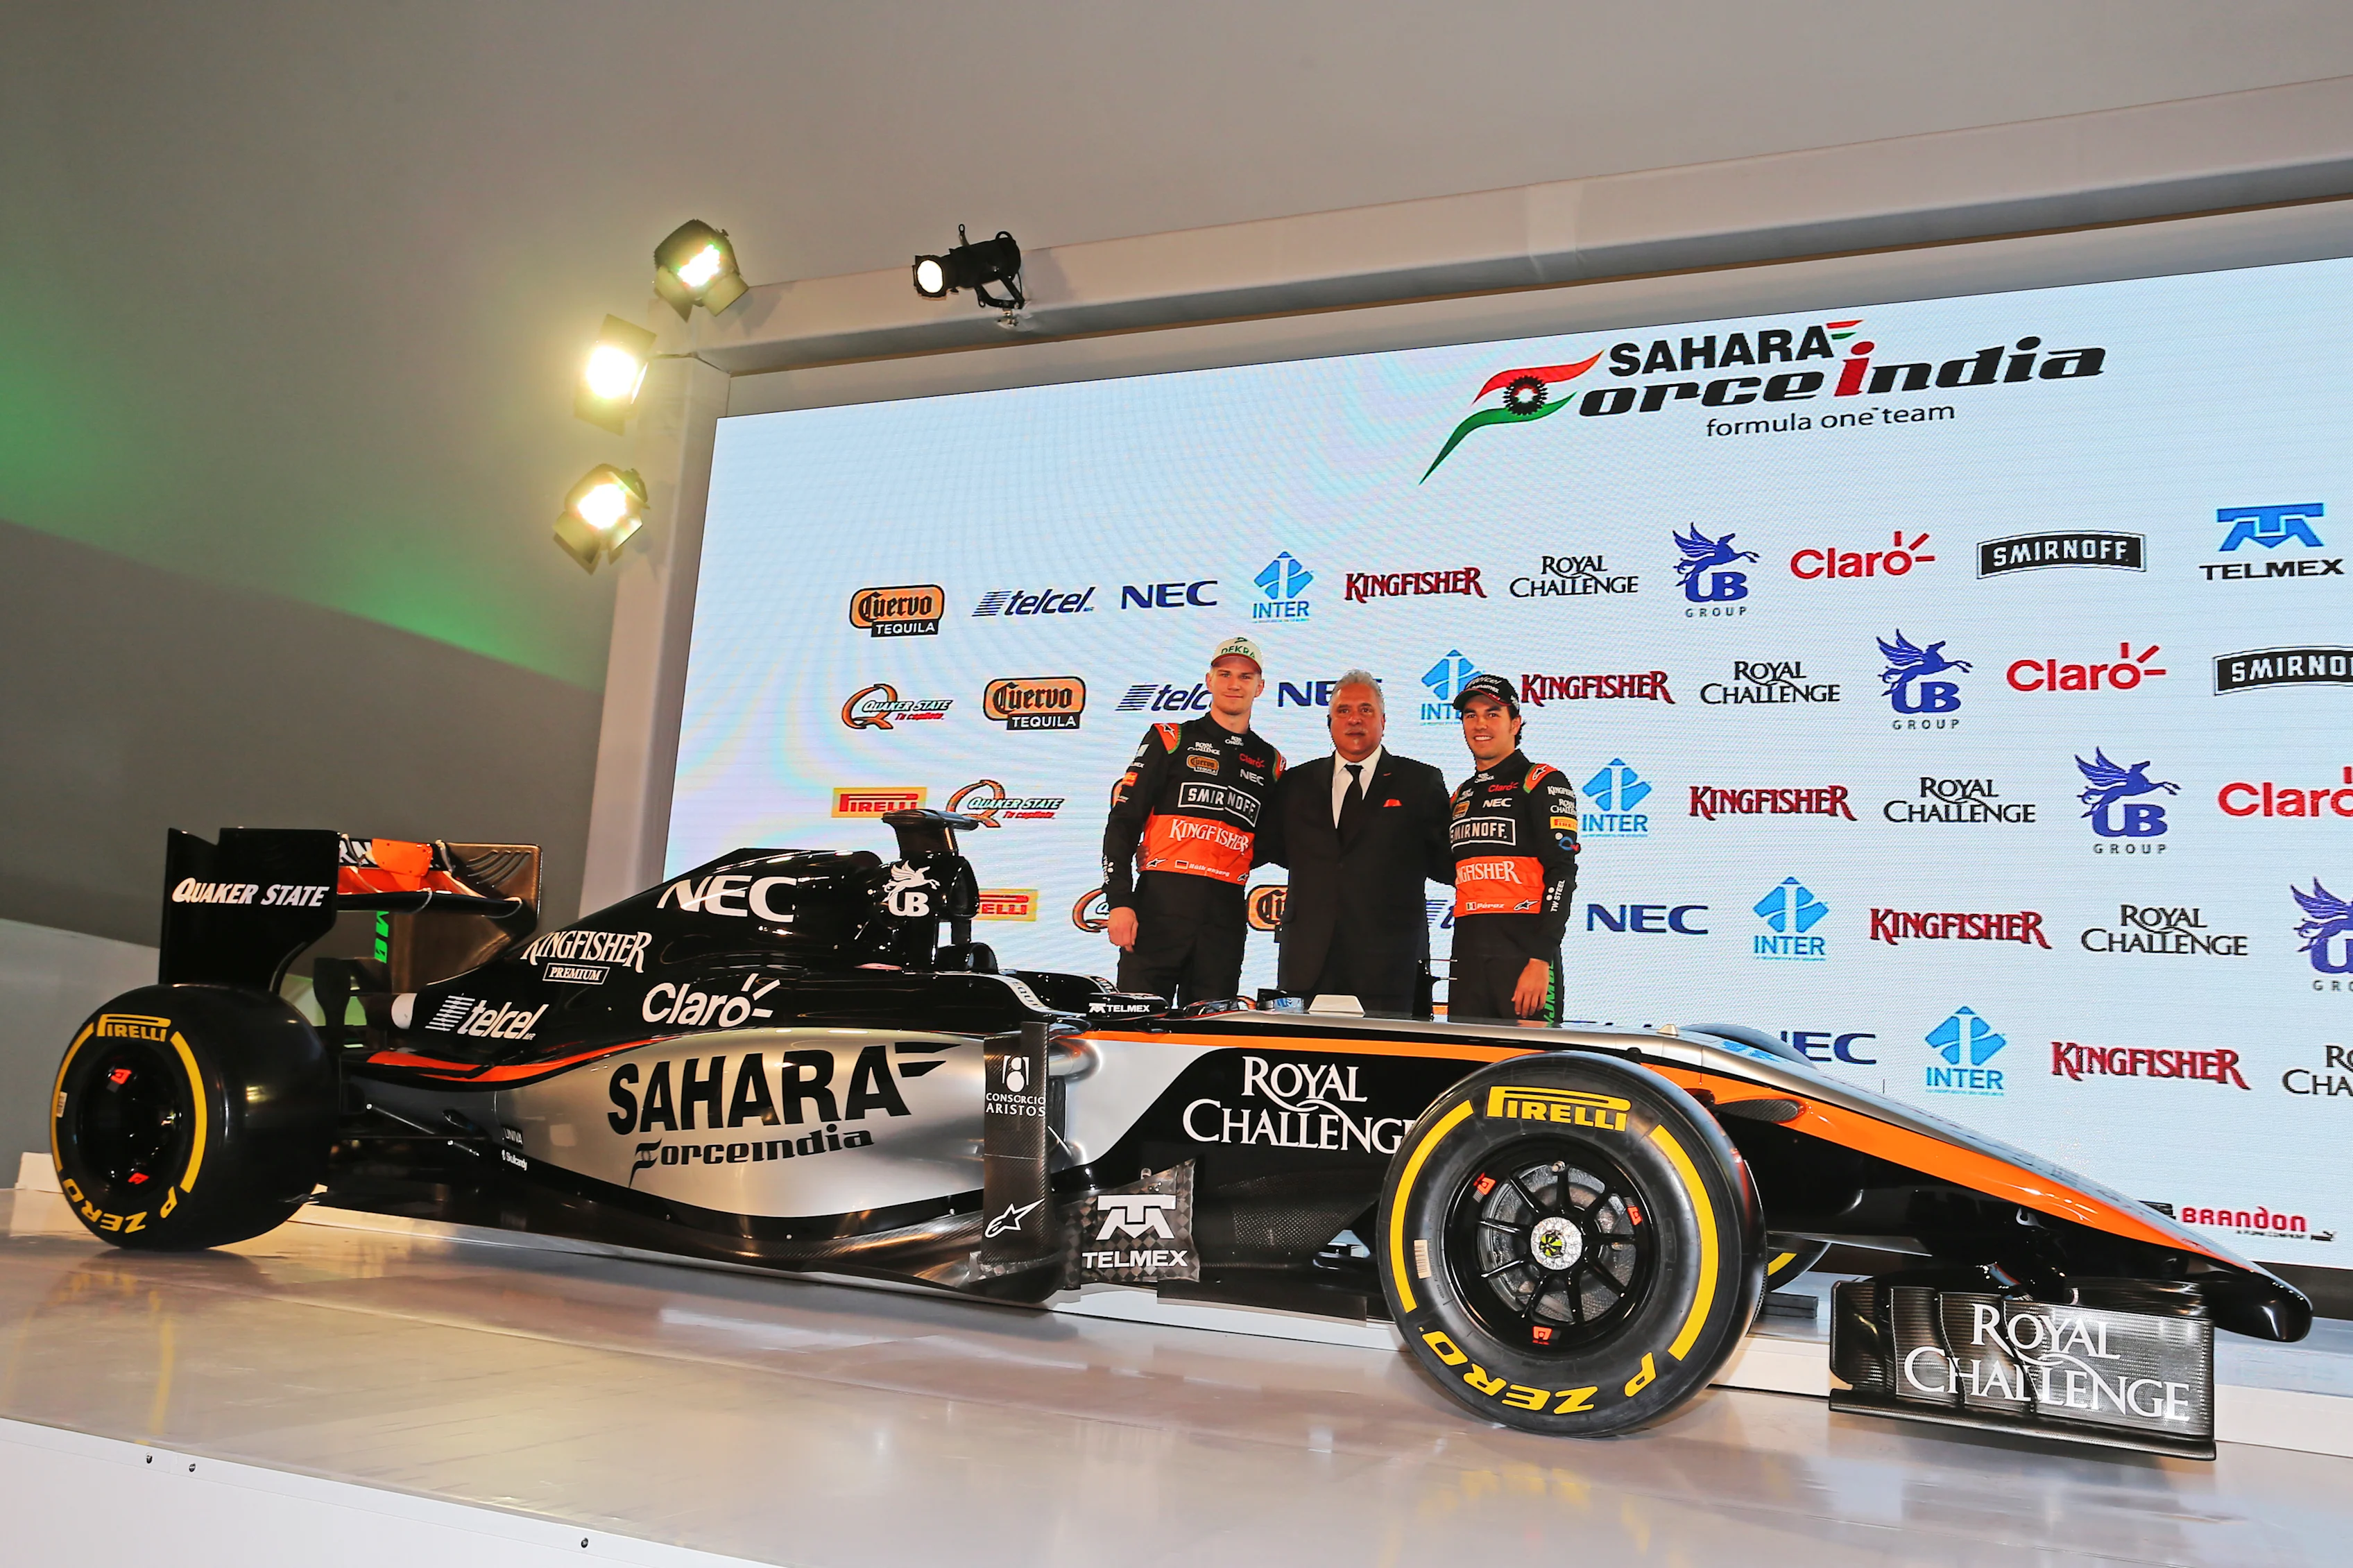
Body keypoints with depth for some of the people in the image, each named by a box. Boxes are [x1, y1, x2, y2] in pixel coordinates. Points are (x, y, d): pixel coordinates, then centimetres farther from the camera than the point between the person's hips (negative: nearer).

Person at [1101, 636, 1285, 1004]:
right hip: (1160, 905, -3)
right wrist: (1119, 901, -10)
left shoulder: (1270, 762, 16)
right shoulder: (1171, 739, 6)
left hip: (1225, 918, 3)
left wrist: (1230, 866, 5)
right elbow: (1123, 822, 0)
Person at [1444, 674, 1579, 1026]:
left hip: (1524, 952, -6)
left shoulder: (1542, 783, -1)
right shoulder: (1461, 795, 20)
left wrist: (1540, 960, -19)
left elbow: (1562, 873, -10)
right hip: (1467, 954, 6)